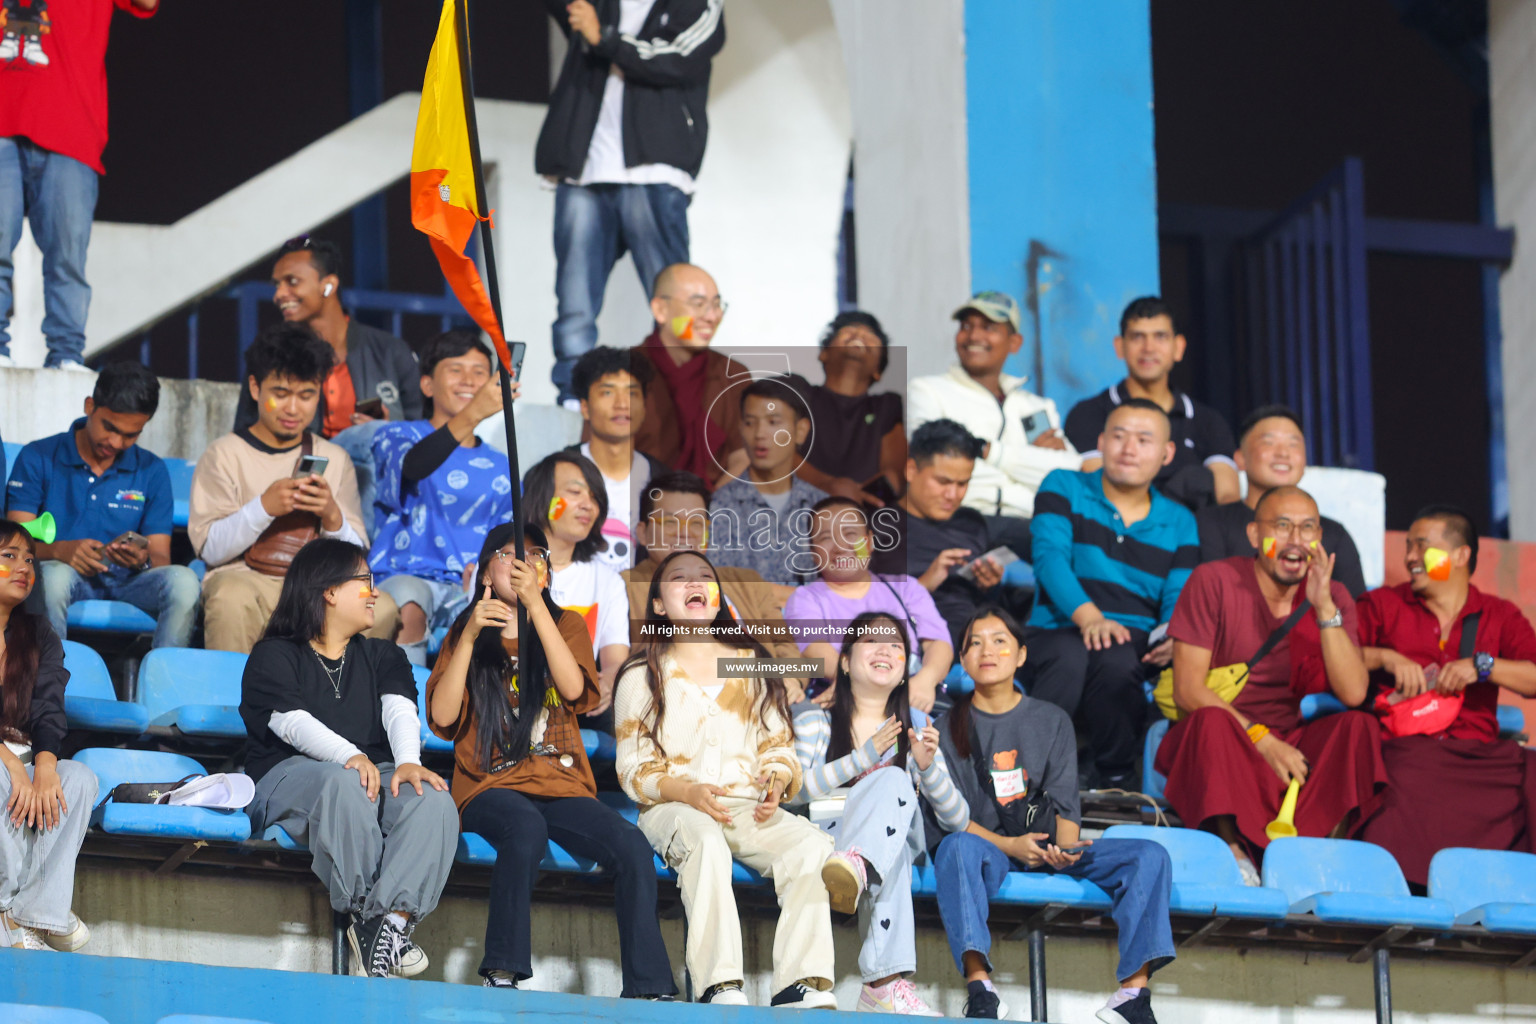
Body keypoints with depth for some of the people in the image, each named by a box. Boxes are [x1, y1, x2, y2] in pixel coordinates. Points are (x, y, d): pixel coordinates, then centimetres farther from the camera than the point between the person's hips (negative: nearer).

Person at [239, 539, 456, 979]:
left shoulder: (383, 657, 26)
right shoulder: (274, 657, 12)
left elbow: (399, 710, 4)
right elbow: (292, 722, -9)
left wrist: (408, 761, -20)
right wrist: (350, 756, -29)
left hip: (380, 774, 4)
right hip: (290, 776, -4)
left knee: (433, 799, -31)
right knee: (344, 783, -40)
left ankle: (393, 918, -49)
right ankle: (364, 912, -39)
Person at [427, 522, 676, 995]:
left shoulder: (566, 624, 17)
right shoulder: (465, 632, 14)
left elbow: (574, 688, -7)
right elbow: (442, 717, -2)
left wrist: (535, 605, -13)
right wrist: (469, 637, -9)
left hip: (562, 786, 2)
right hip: (491, 787, -2)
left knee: (633, 847, -26)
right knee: (526, 828, -38)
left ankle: (648, 989, -25)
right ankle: (502, 972, -36)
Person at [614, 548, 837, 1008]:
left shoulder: (752, 665, 20)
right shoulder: (643, 676, 10)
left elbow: (777, 746, 17)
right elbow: (634, 767, 2)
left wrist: (776, 782, -9)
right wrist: (688, 792, -18)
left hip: (749, 808, 3)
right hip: (673, 808, -3)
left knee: (812, 845, -28)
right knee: (705, 840, -40)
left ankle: (800, 985, -36)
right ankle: (720, 986, -49)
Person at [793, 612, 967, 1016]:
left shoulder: (915, 726, 19)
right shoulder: (814, 720, 13)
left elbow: (958, 820, 13)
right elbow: (796, 789, -6)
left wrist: (929, 766, -7)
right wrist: (866, 756, -11)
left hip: (901, 842, 2)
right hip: (827, 838, -2)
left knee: (892, 782, -31)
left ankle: (857, 866, -67)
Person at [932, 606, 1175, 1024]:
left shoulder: (1052, 721, 16)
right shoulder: (950, 728, 10)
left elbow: (1065, 802, 7)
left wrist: (1065, 848, -16)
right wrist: (1009, 845, -17)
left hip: (1051, 849, 3)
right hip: (990, 851, -3)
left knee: (1150, 856, -20)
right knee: (956, 847, -39)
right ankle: (978, 983, -51)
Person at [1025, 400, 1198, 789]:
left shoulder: (1179, 522, 20)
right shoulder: (1064, 488, 13)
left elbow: (1179, 597, 9)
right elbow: (1049, 556, -4)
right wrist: (1087, 615, -23)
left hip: (1136, 643, 1)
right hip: (1060, 629, -1)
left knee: (1116, 661, -36)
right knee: (1069, 659, -39)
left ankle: (1117, 785, -22)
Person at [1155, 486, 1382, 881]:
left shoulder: (1333, 597, 5)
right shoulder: (1214, 582, -5)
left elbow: (1353, 693, -10)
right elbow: (1188, 690, -11)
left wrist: (1323, 608, -17)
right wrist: (1261, 741, -21)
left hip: (1295, 747, 3)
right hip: (1219, 745, -3)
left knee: (1357, 727, -23)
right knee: (1212, 722, -35)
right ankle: (1233, 849, -40)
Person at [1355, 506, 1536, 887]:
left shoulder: (1500, 616, 20)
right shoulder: (1383, 605, 21)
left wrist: (1481, 666, -7)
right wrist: (1385, 658, -4)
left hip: (1476, 752, 1)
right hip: (1402, 750, -1)